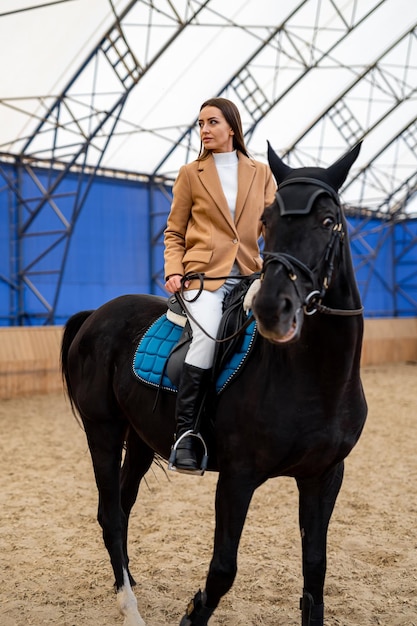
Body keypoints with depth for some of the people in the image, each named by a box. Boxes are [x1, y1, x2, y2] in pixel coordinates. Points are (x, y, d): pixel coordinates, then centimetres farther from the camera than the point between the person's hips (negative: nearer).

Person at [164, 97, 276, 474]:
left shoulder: (261, 174, 15)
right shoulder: (191, 174, 11)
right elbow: (174, 233, 12)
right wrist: (173, 271, -5)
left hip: (248, 275, 3)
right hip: (203, 273, -3)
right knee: (208, 336, -27)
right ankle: (184, 434, -21)